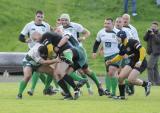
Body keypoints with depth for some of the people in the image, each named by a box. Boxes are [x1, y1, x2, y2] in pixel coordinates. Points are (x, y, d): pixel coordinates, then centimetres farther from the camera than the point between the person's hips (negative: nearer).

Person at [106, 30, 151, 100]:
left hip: (140, 64, -8)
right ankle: (122, 96, 10)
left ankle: (146, 84, 4)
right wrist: (111, 61, 13)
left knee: (130, 80, -20)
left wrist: (140, 61, -32)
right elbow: (120, 56, 22)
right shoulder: (123, 47, 6)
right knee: (120, 77, -3)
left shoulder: (132, 42, -20)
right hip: (132, 63, 8)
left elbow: (142, 50, -27)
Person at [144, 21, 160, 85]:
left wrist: (154, 35, -24)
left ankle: (151, 81, -17)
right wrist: (148, 32, -12)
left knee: (150, 66, -16)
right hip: (151, 52, 7)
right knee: (155, 67, 11)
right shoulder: (149, 33, 14)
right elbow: (145, 39, -1)